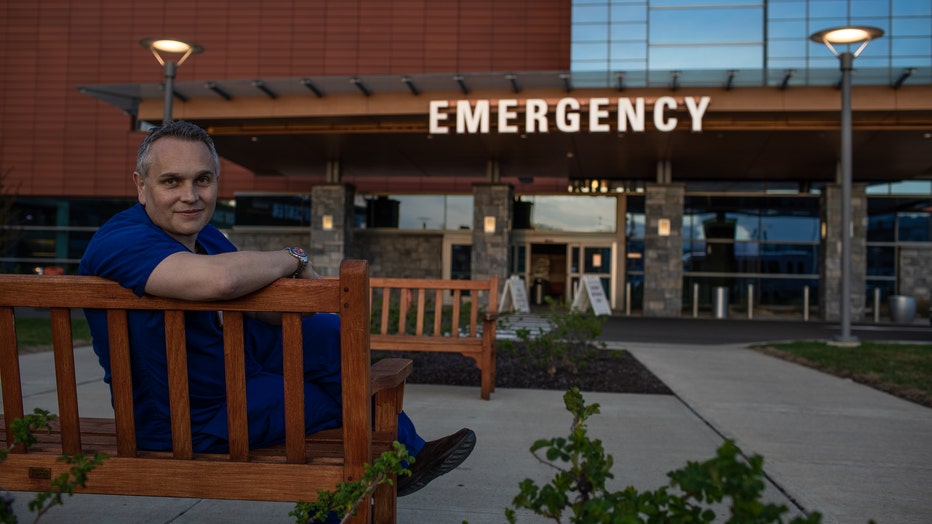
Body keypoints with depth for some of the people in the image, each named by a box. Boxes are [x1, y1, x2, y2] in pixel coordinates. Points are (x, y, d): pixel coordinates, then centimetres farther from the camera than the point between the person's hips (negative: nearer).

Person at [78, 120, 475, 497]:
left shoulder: (203, 234, 1)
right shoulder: (122, 241, -29)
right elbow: (220, 279, -48)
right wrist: (292, 259, -27)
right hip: (195, 418, -9)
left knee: (333, 335, 3)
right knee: (347, 396, -5)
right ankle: (404, 456, 27)